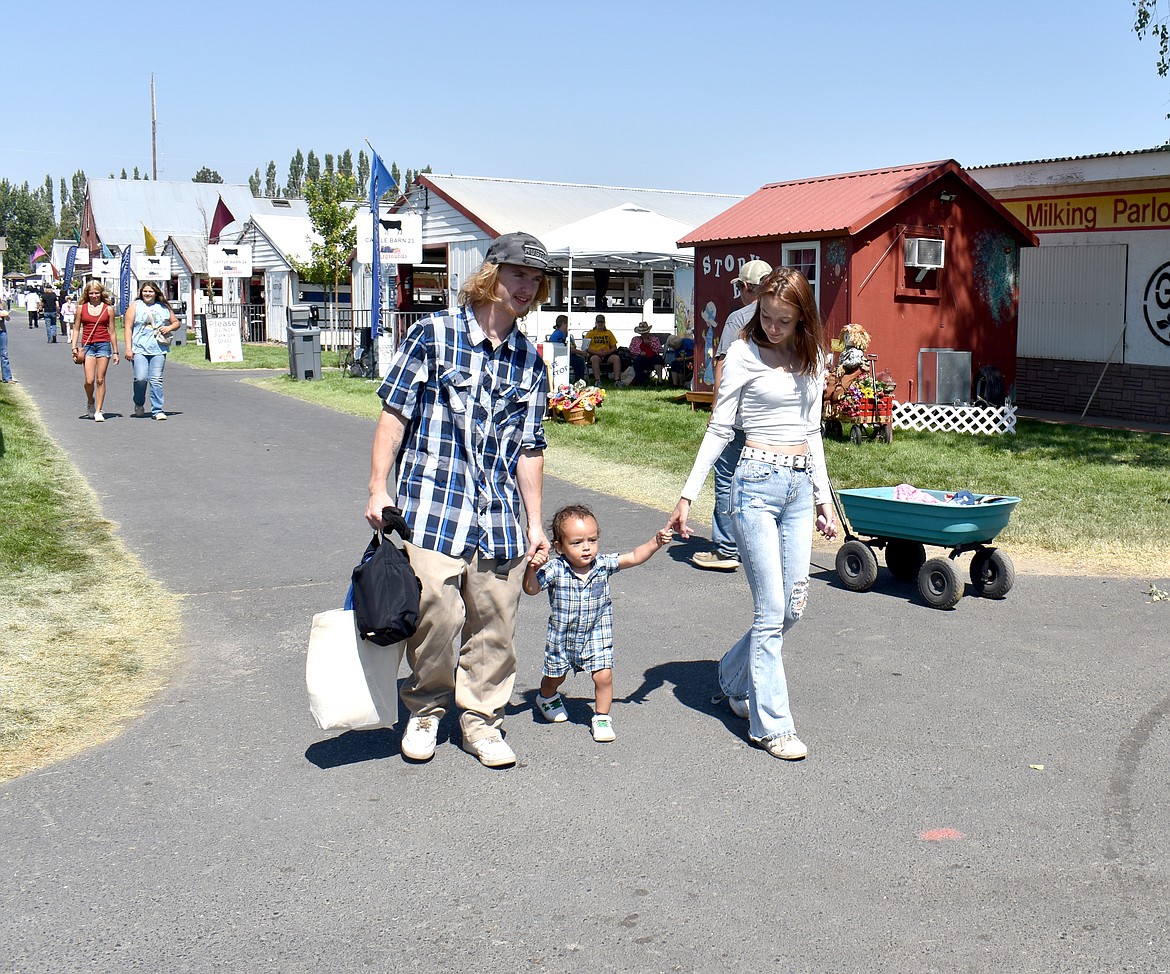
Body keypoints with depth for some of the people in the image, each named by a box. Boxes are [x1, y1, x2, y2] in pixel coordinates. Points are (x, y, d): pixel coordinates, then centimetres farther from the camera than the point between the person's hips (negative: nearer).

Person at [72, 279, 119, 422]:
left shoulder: (108, 309, 5)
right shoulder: (82, 308, 7)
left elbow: (112, 331, 9)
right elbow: (77, 329, 11)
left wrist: (115, 352, 8)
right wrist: (74, 347, 2)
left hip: (104, 345, 0)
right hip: (87, 346, 0)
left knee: (100, 379, -2)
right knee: (89, 380, -8)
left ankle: (98, 411, 3)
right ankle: (90, 402, 21)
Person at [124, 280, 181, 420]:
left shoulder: (164, 308, 16)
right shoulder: (135, 306, 9)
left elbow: (176, 322, 24)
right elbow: (128, 327, 4)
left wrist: (169, 327, 0)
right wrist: (128, 348, -4)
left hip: (159, 350, 2)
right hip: (139, 349, -2)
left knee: (156, 380, -6)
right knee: (141, 378, -12)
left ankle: (157, 410, -1)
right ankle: (139, 404, 14)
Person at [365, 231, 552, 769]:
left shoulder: (529, 360, 12)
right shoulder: (435, 334, -1)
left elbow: (529, 447, 15)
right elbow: (395, 413, -1)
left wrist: (534, 520, 12)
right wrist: (378, 488, -6)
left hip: (499, 517, 4)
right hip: (432, 507, -4)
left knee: (494, 625, 5)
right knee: (435, 618, -5)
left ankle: (482, 720, 23)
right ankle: (425, 710, 21)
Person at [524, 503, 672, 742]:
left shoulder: (603, 564, -12)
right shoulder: (555, 569, -21)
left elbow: (634, 557, -7)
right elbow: (531, 589, -23)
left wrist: (656, 542, -18)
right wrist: (532, 568, -40)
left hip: (596, 636, 1)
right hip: (561, 636, -1)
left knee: (604, 675, -10)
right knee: (555, 676, 19)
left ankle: (602, 717, 14)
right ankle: (547, 698, 54)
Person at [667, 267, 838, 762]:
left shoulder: (813, 358, 11)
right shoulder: (744, 354, -5)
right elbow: (719, 429, -3)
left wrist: (824, 498, 17)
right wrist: (688, 494, -7)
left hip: (801, 484, 6)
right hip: (758, 483, -6)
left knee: (794, 606, 7)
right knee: (771, 609, -7)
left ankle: (733, 678, 30)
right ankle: (772, 725, 2)